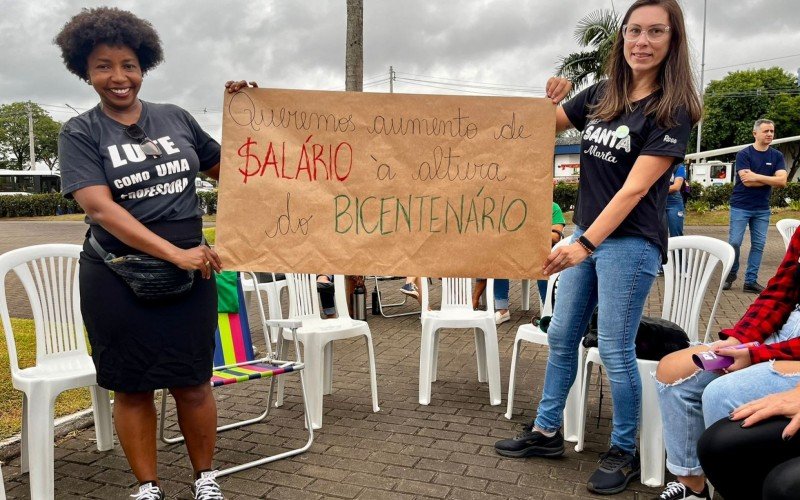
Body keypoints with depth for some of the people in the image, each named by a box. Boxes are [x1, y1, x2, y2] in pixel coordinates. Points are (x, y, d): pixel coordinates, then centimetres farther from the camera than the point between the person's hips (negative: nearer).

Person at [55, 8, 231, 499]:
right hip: (117, 278, -1)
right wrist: (176, 253, -23)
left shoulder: (176, 118, 7)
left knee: (192, 384, 5)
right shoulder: (80, 133, -2)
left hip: (189, 274, 2)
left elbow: (225, 168, 19)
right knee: (132, 388, 7)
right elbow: (100, 206, -15)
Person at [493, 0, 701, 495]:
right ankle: (546, 432, 28)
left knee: (615, 350, -1)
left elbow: (635, 188, -21)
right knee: (561, 338, 13)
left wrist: (585, 245, -28)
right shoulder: (602, 95, 5)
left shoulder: (673, 109, -12)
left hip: (630, 242, -7)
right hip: (588, 233, 7)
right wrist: (548, 98, -7)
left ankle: (625, 453, 19)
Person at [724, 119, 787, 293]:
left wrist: (756, 177, -16)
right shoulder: (743, 154, -6)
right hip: (740, 206, -4)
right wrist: (769, 180, -9)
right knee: (734, 242, -4)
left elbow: (782, 181, -9)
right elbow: (747, 181, -17)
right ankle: (731, 275, 17)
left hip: (762, 209, 4)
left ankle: (750, 281, 9)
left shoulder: (777, 156, 5)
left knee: (758, 245, 3)